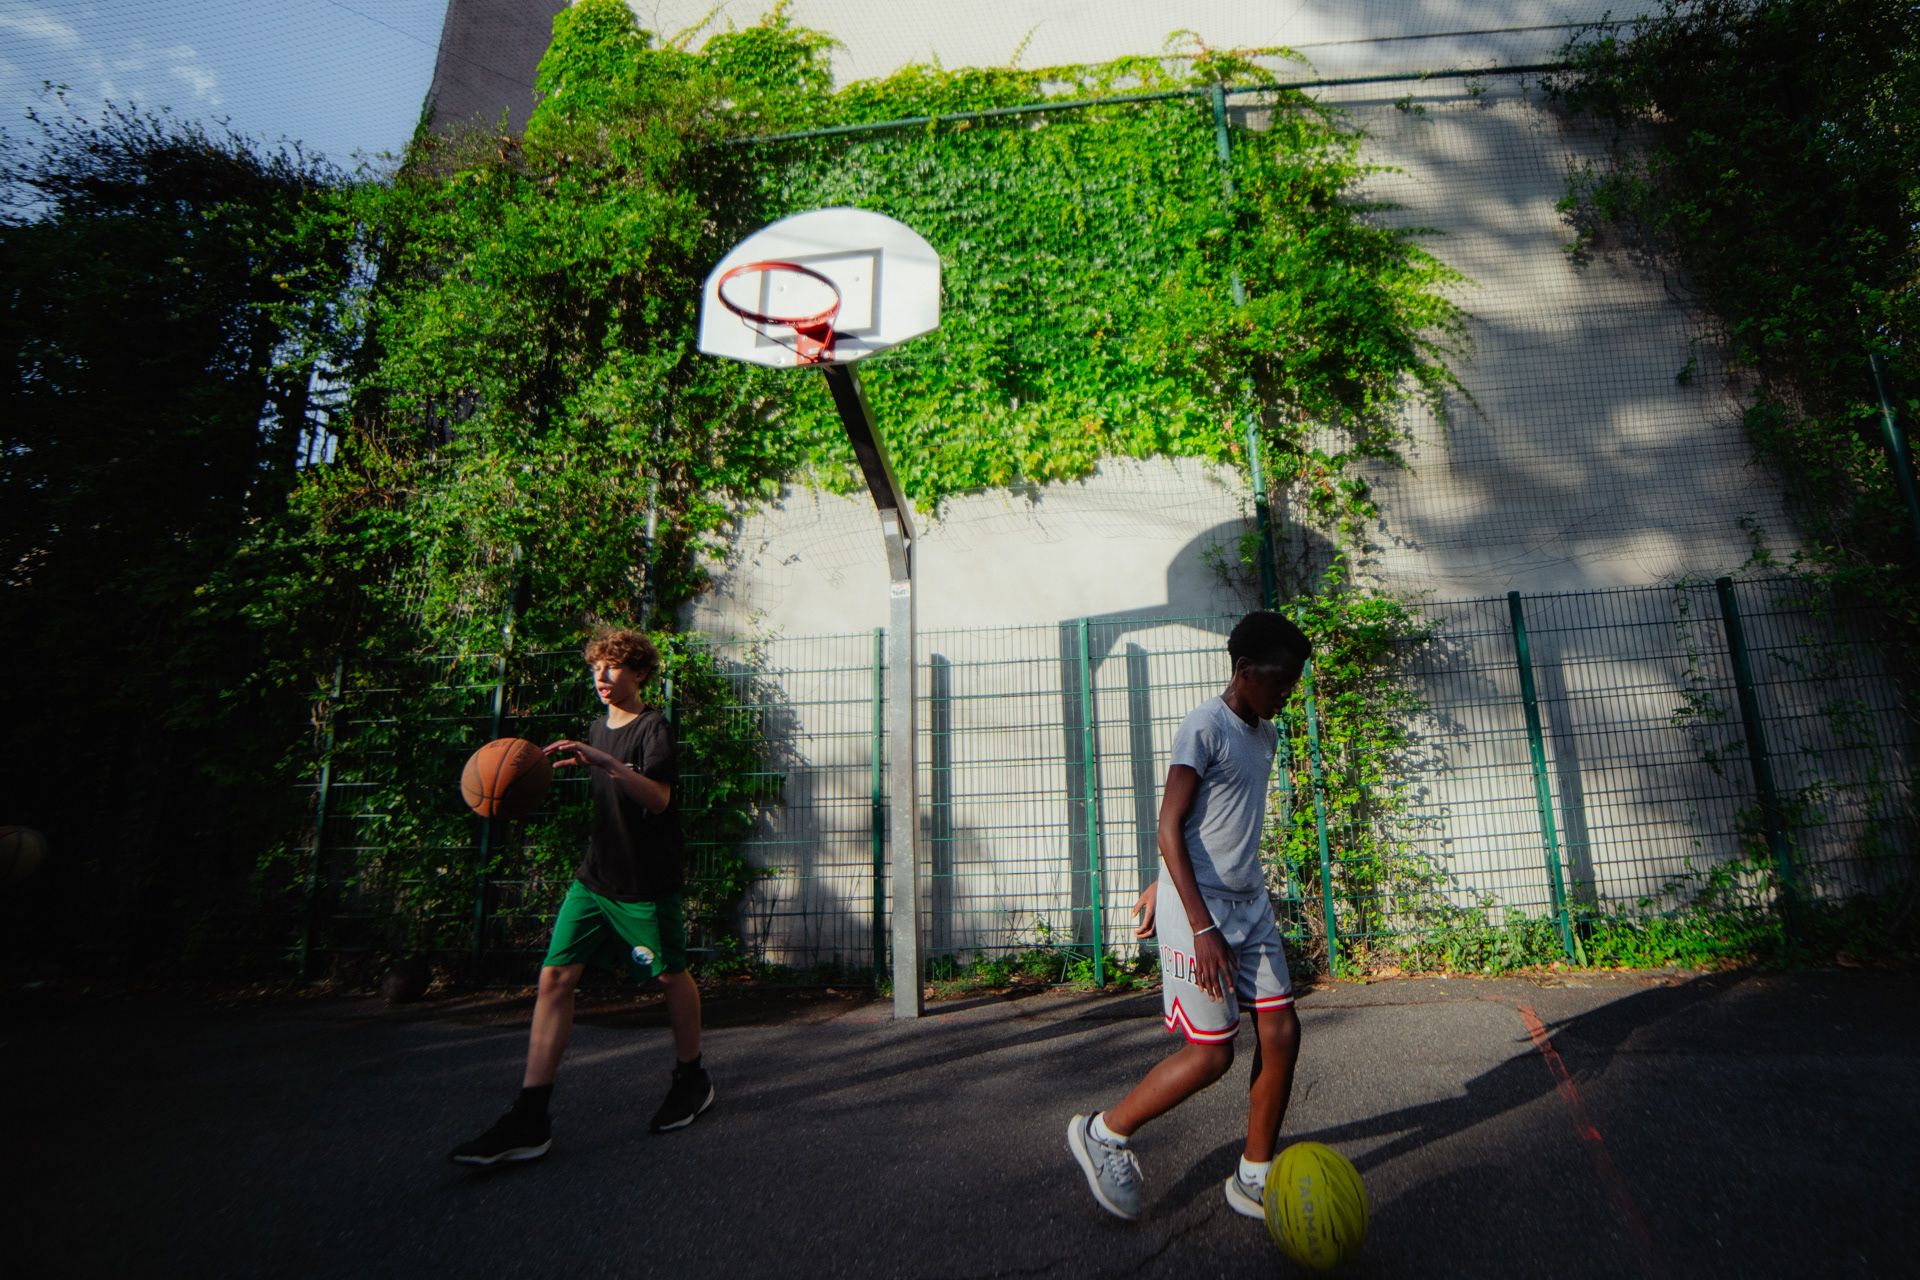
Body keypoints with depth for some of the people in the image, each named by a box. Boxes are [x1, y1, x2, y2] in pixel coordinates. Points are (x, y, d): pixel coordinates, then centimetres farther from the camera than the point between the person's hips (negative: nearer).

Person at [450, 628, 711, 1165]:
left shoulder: (654, 727, -12)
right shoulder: (597, 729, 11)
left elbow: (658, 798, -28)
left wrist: (605, 762, -37)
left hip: (649, 881, -6)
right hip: (594, 877, 7)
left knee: (671, 976, 9)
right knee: (554, 977, -4)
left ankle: (691, 1081, 30)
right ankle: (529, 1120, 1)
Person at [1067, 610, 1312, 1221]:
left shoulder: (1266, 735, 13)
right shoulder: (1204, 727, -14)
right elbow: (1169, 829, -17)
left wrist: (1159, 886, 22)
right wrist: (1202, 928, -21)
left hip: (1250, 903, 8)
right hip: (1199, 907, -8)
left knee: (1281, 1033, 5)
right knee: (1211, 1053, -4)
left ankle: (1254, 1178, 21)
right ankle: (1103, 1133, 16)